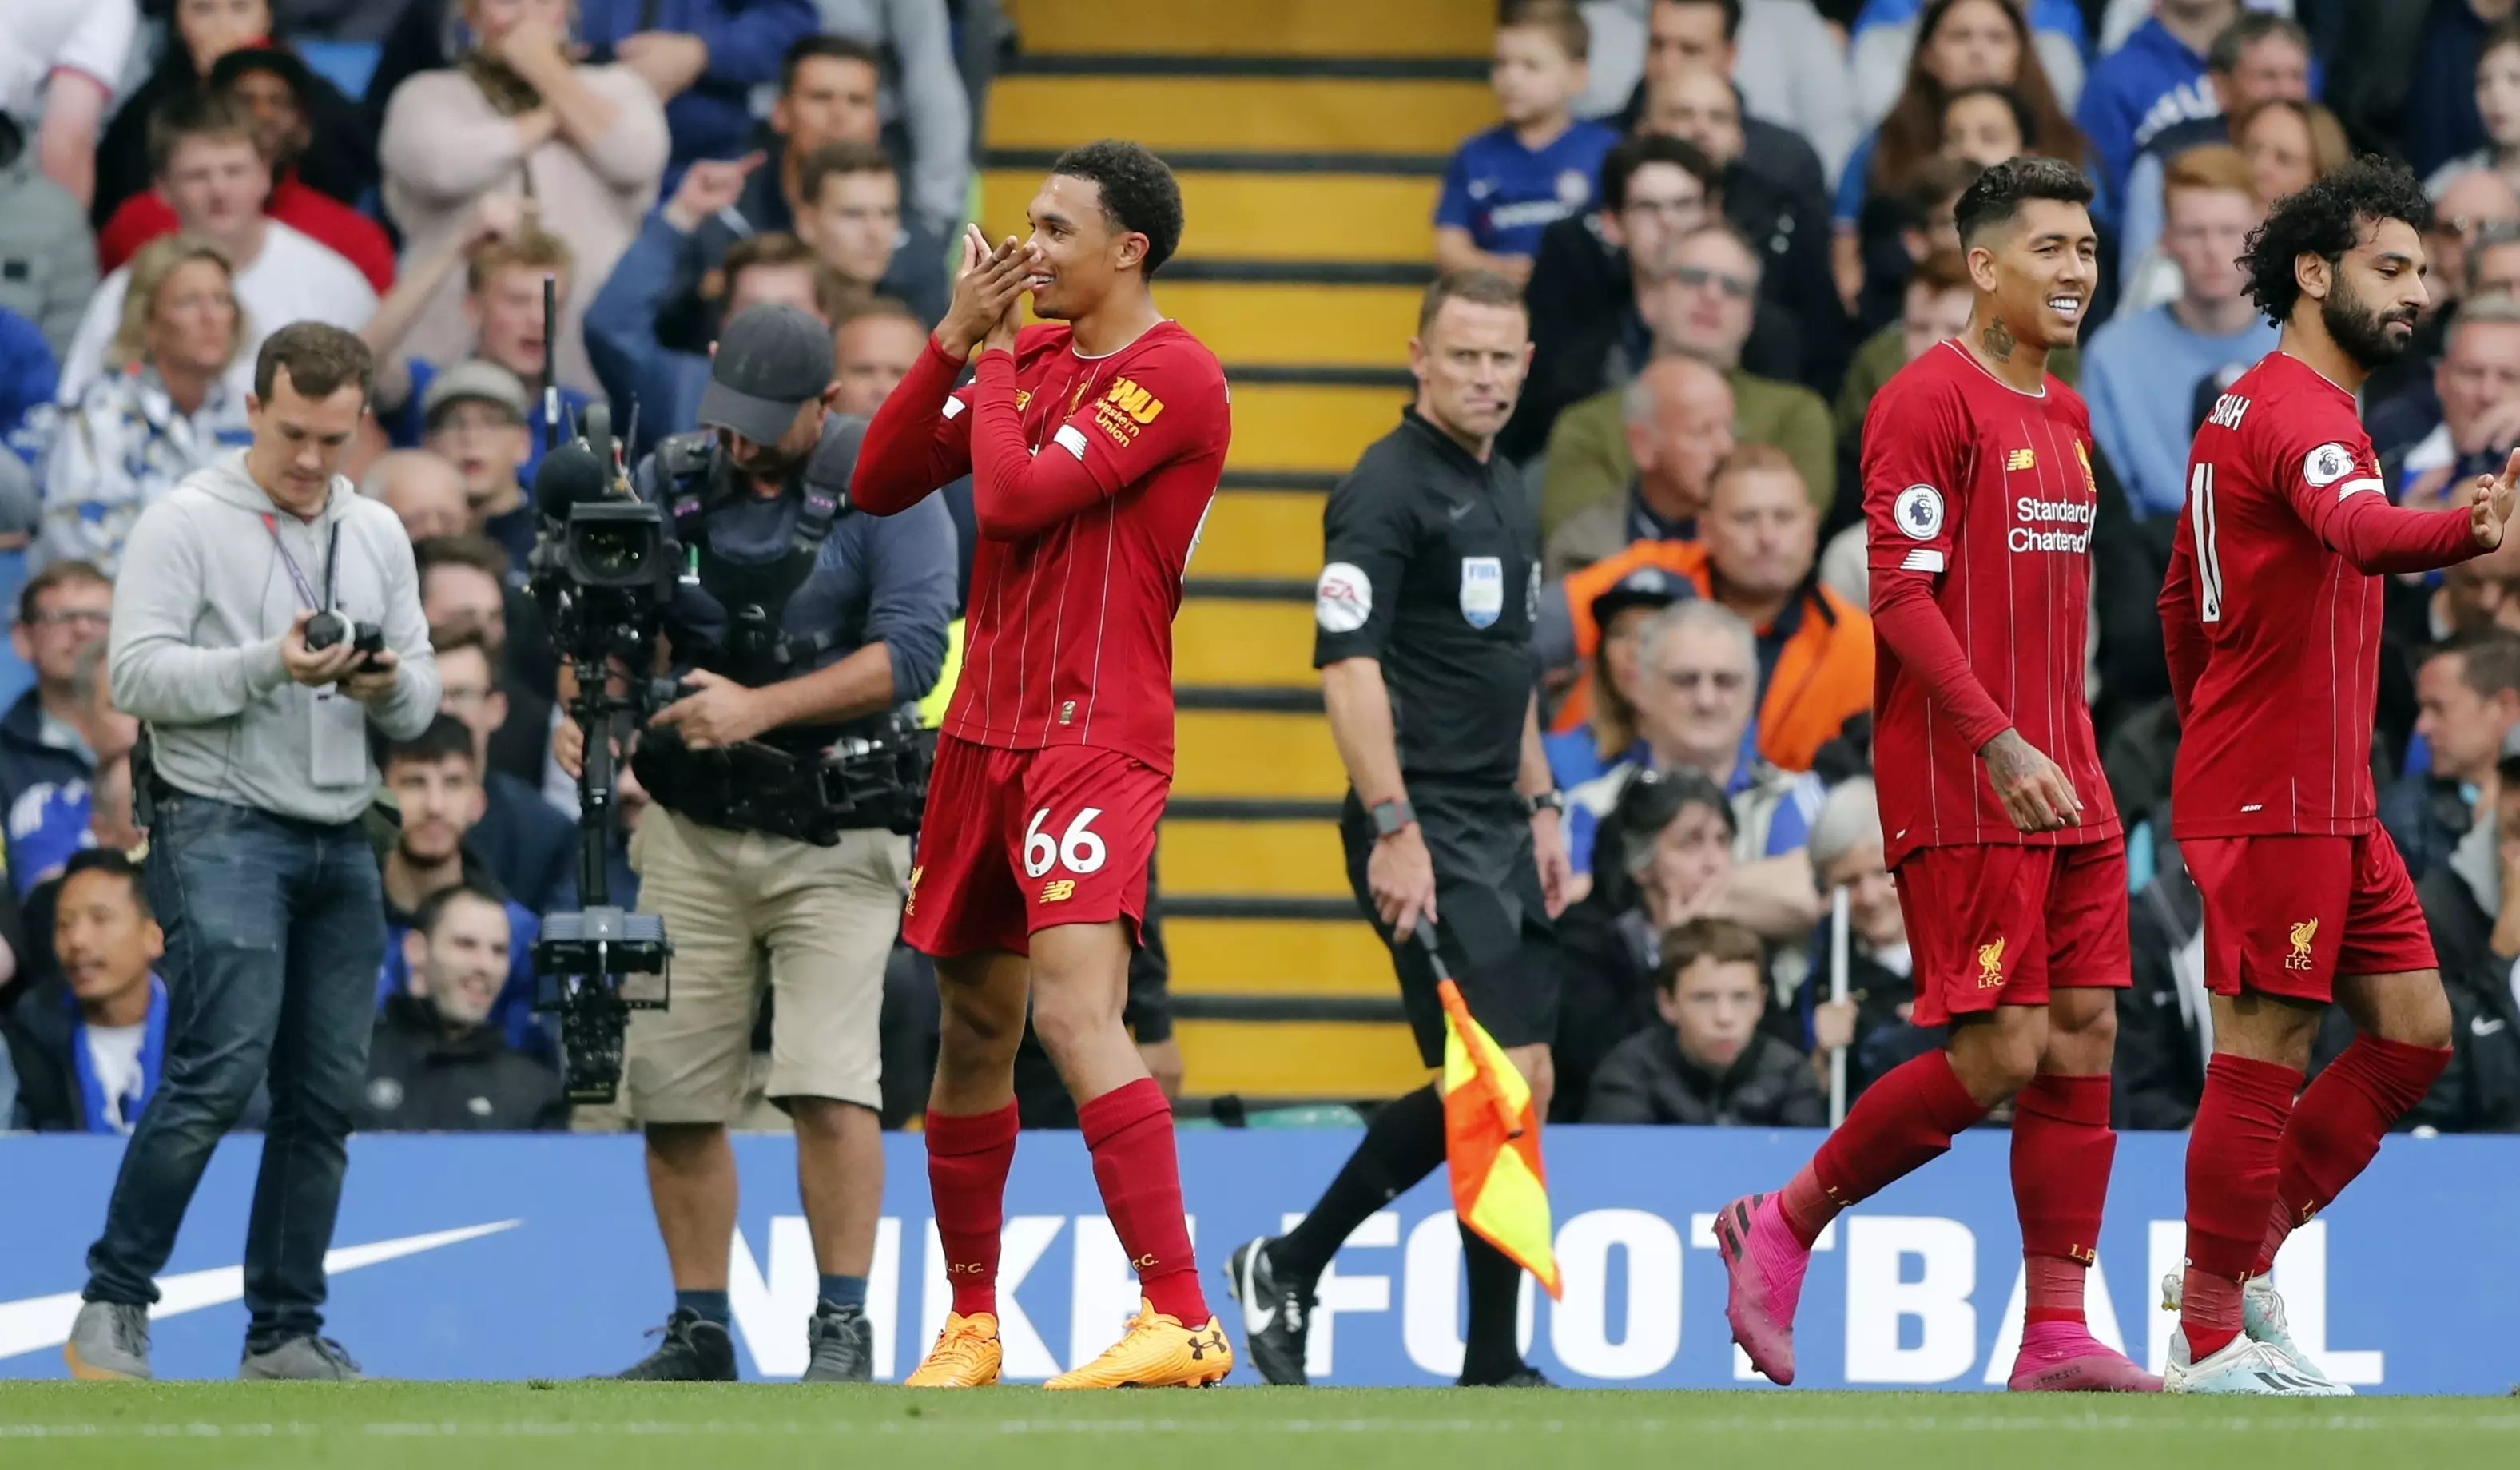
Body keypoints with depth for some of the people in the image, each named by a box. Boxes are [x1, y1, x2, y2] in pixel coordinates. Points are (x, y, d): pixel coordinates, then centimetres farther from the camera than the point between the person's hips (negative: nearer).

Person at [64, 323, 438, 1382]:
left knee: (325, 1095, 5)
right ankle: (112, 1309, -10)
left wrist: (391, 686, -10)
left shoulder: (377, 537, 13)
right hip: (221, 828, -6)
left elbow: (420, 700, 13)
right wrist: (269, 666, -23)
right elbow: (139, 674, -12)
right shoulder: (186, 524, -4)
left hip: (340, 845, 6)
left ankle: (286, 1336, 12)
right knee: (223, 1065, -18)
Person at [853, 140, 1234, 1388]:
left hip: (1097, 736, -8)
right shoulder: (1030, 353, 14)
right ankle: (969, 1321, 25)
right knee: (975, 1034, 13)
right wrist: (956, 341, 1)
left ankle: (1180, 1321, -28)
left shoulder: (1173, 377, -11)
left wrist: (988, 367, -3)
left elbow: (1015, 495, -19)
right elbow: (879, 486, 11)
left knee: (1075, 1010, -23)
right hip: (985, 728, 8)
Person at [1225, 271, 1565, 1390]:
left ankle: (1289, 1266, 24)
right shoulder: (1388, 489, -12)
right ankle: (1493, 1364, -5)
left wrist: (1540, 806, 20)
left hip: (1496, 832, 9)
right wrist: (1393, 828, -25)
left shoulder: (1502, 492, 16)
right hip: (1427, 835, -9)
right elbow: (1348, 664, -19)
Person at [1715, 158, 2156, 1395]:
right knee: (2001, 1048, -11)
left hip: (2063, 784, 8)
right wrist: (1999, 744, -23)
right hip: (1960, 788, -8)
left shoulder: (2066, 419, 17)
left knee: (2084, 1036, 2)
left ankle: (2057, 1338, 3)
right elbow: (1901, 594, -16)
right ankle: (1781, 1228, 6)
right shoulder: (1931, 401, -10)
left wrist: (2073, 752, 16)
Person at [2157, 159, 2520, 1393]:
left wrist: (2210, 731, 31)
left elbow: (2182, 600, 26)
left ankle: (2238, 1260, 16)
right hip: (2275, 801, -10)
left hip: (2329, 802, 10)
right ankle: (2213, 1339, 0)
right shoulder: (2296, 412, -15)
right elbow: (2361, 532, -38)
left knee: (2413, 1033, 9)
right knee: (2264, 1051, -6)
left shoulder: (2249, 410, 18)